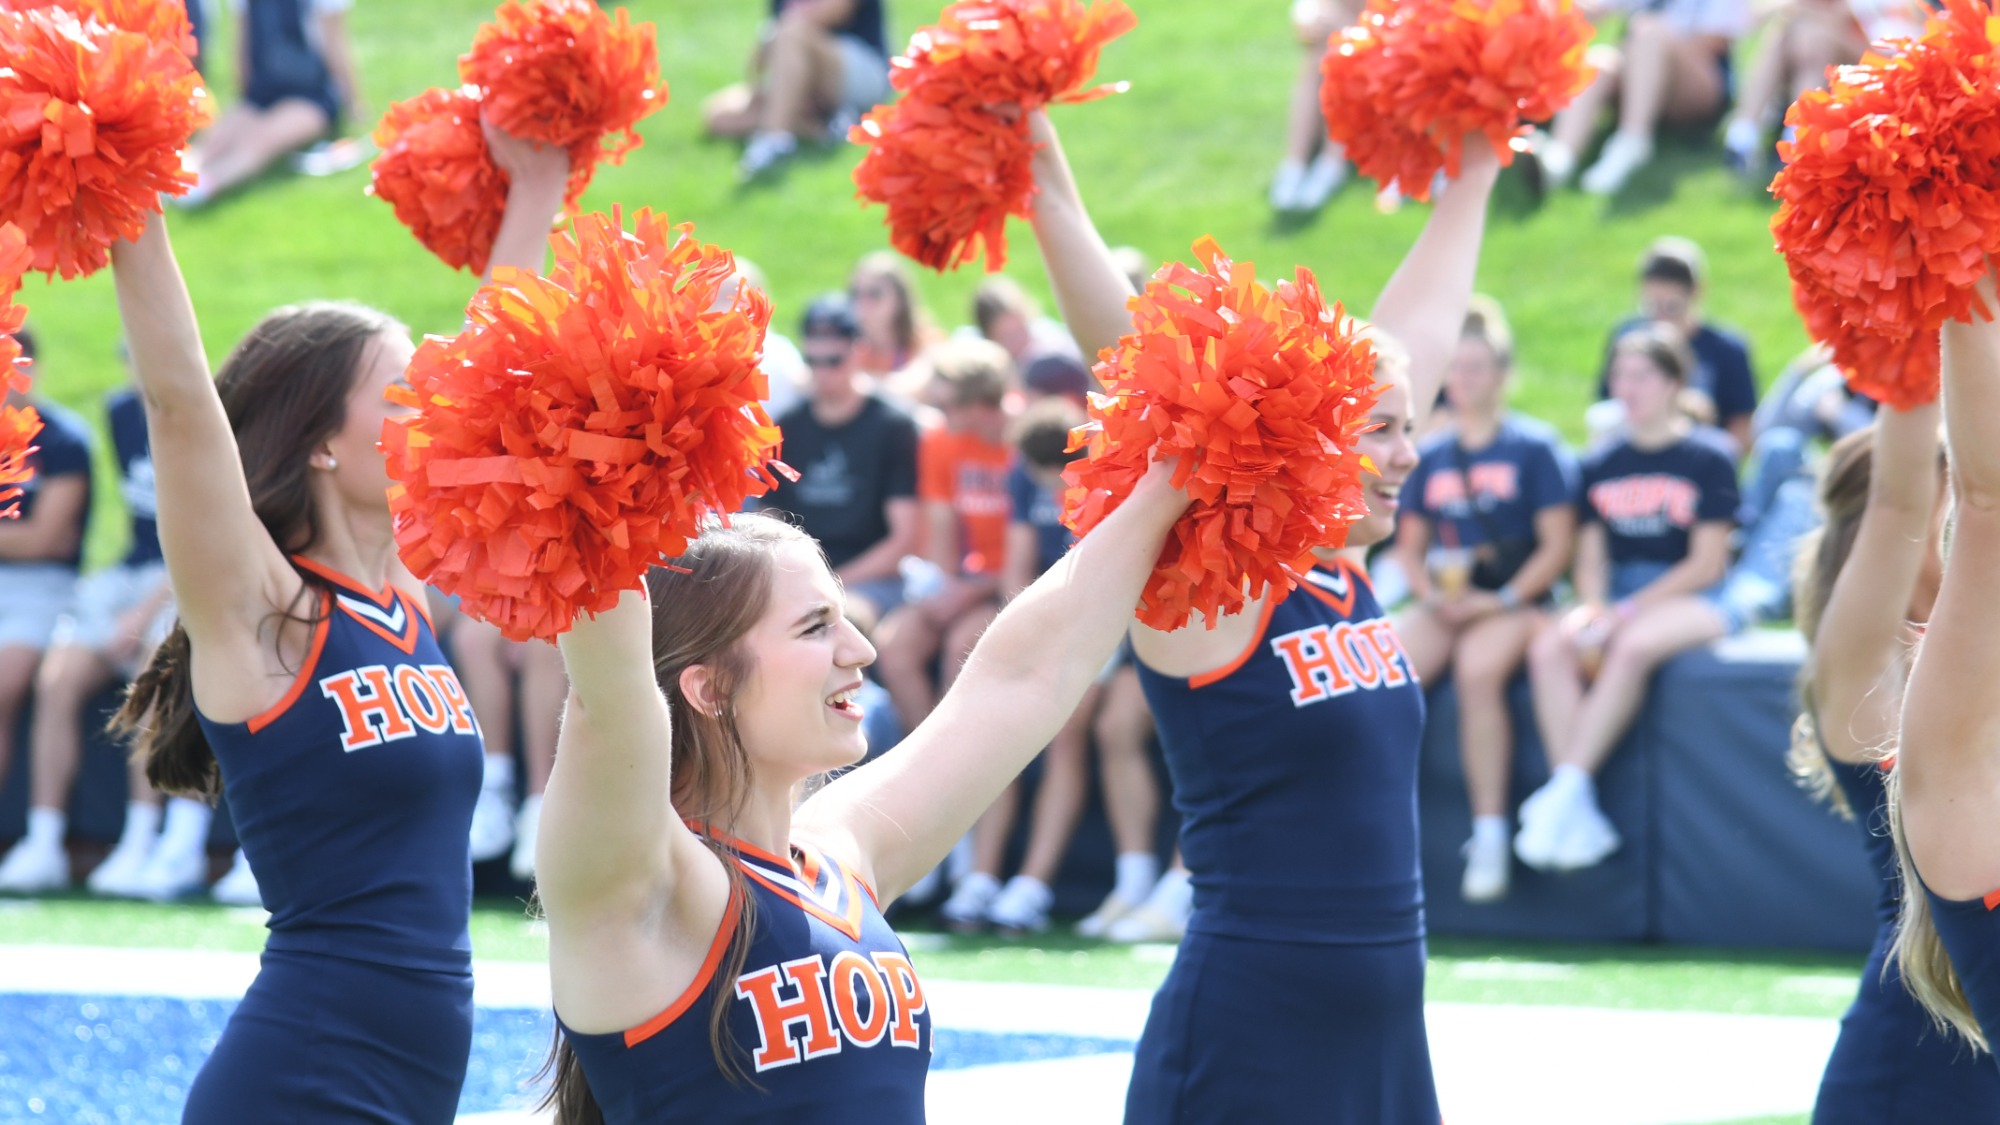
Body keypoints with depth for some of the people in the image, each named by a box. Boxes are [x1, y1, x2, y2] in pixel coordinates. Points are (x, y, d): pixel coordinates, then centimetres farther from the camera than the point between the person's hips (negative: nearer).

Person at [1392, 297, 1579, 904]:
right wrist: (1431, 593, -4)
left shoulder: (1534, 448, 2)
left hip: (1515, 602, -4)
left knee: (1478, 670, -35)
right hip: (1444, 601, 4)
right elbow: (1409, 544, 16)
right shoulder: (1431, 455, 14)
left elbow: (1556, 544, -3)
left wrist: (1504, 602, -13)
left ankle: (1490, 835, -30)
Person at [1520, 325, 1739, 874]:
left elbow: (1707, 563, -7)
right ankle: (1580, 818, -31)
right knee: (1549, 649, -27)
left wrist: (1631, 610, -14)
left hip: (1694, 601, -4)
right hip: (1617, 598, 4)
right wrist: (1594, 607, -10)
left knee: (1632, 647, -37)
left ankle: (1565, 793, -37)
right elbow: (1590, 559, 12)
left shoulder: (1707, 459, -1)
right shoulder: (1601, 464, 14)